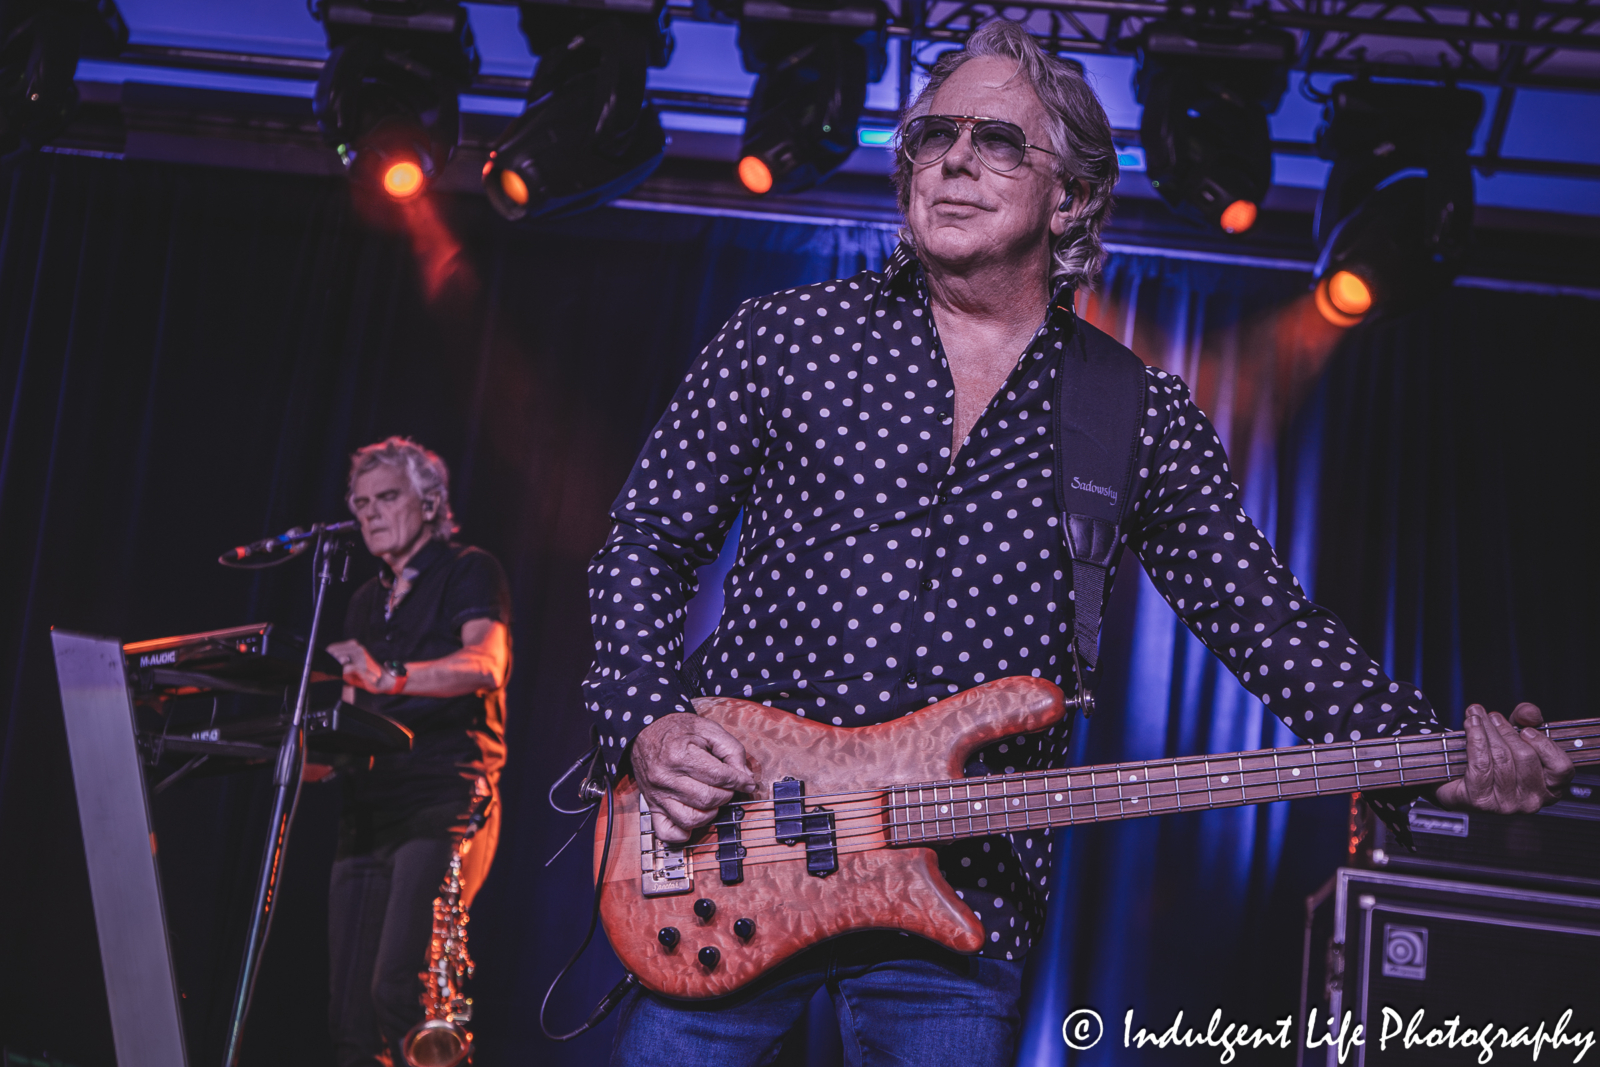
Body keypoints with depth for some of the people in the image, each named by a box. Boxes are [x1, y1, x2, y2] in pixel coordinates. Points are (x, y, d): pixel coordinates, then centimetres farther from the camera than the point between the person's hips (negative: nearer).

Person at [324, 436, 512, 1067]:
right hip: (368, 811, 7)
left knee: (400, 988, -22)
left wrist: (391, 677, -31)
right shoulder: (367, 602, 24)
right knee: (351, 1011, 1)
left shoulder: (468, 573, 4)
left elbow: (485, 663, -16)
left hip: (445, 800, -7)